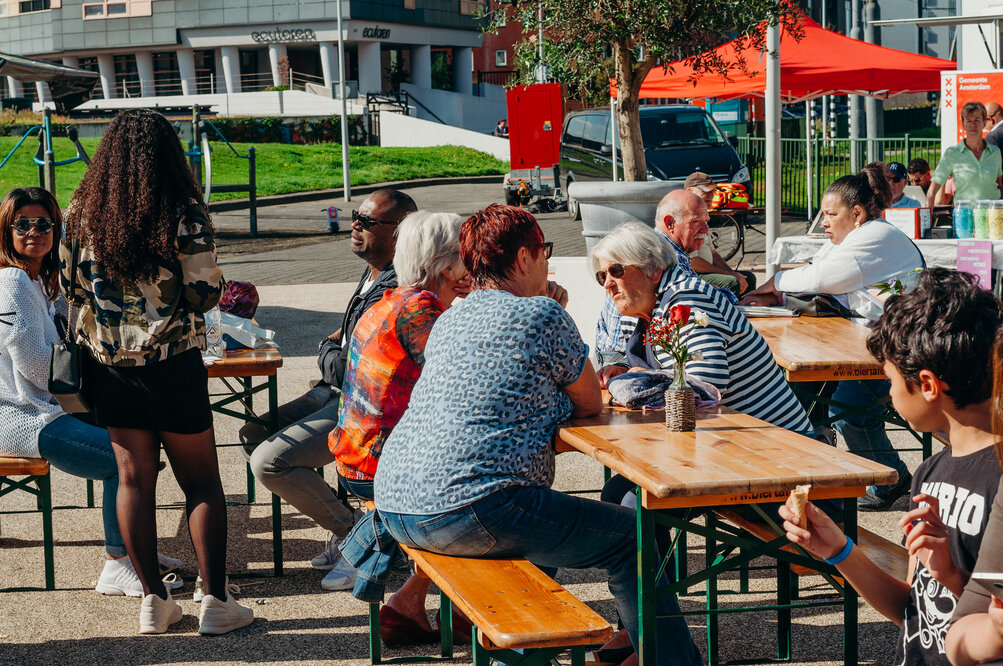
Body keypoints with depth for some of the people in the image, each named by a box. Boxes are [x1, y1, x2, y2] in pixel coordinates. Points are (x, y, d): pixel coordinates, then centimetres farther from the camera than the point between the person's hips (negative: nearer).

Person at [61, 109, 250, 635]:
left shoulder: (81, 212, -2)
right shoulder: (184, 215, -13)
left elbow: (70, 286, 7)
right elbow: (204, 294, -12)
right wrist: (221, 284, 10)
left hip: (107, 361, 4)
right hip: (172, 362, -3)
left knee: (133, 477, 11)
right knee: (201, 481, 7)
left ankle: (153, 601, 15)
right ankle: (215, 601, 9)